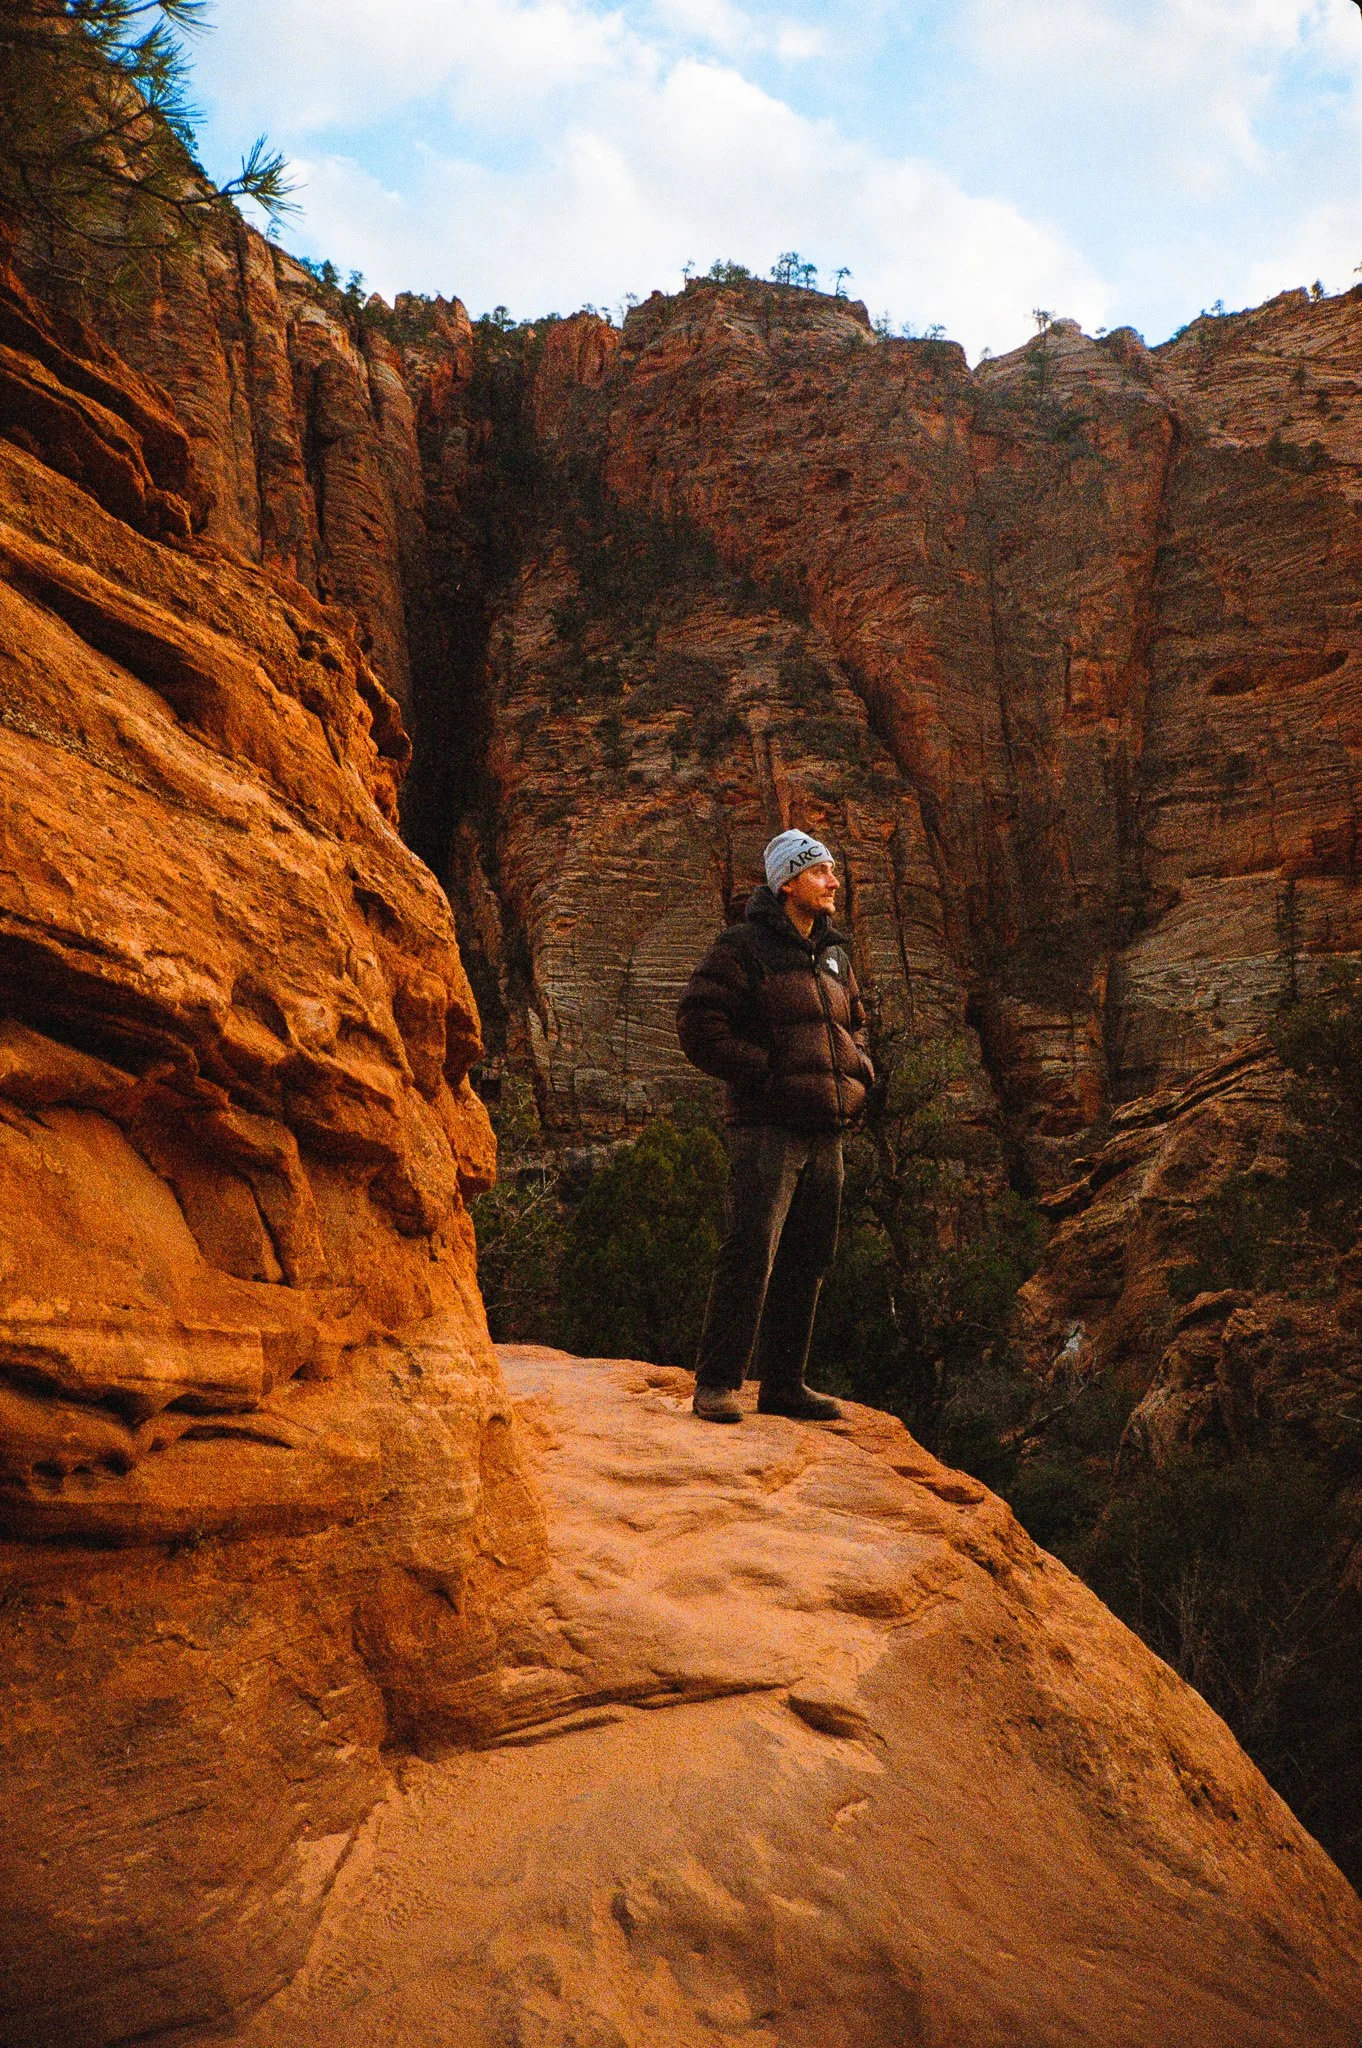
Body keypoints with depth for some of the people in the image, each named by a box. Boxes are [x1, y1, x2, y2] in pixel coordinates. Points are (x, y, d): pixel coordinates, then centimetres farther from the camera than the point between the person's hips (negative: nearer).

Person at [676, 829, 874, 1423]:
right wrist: (767, 1072, -15)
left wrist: (858, 1069, 12)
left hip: (826, 1131, 8)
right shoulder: (743, 948, -5)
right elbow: (698, 1027, -12)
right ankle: (716, 1383, -4)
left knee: (806, 1261, 10)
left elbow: (854, 1024, 32)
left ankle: (784, 1384, 20)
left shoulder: (835, 956, 18)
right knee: (750, 1251, -12)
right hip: (767, 1127, -7)